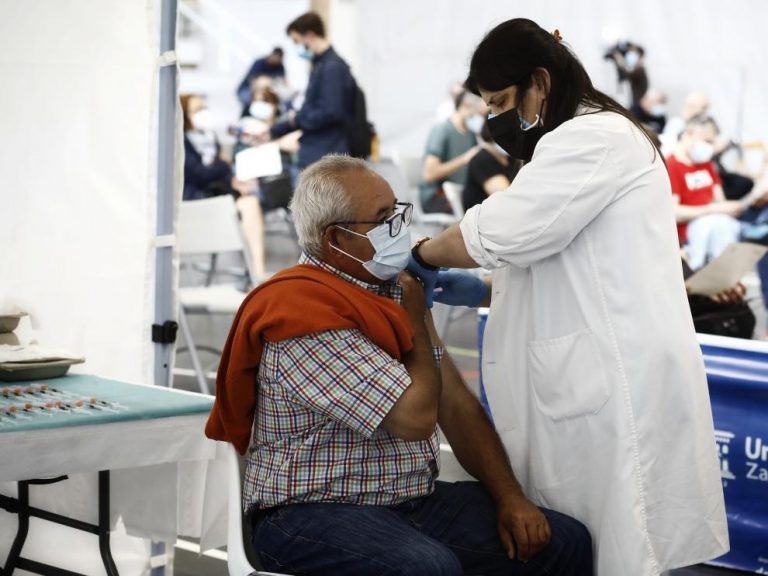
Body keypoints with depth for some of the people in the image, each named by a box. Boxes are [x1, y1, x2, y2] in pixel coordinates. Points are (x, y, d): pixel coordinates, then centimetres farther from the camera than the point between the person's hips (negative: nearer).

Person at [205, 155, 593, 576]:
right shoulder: (308, 315, -17)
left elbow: (455, 405, 11)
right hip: (316, 514, -8)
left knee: (565, 541, -8)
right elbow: (416, 417, -21)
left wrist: (509, 497, -1)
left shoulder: (397, 291, 11)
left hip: (414, 500, 8)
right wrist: (416, 318, -5)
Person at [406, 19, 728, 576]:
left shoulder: (592, 138, -11)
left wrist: (424, 254, -2)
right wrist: (484, 290, 16)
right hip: (599, 374, 10)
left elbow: (503, 230, -19)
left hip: (615, 378, -10)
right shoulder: (586, 141, 24)